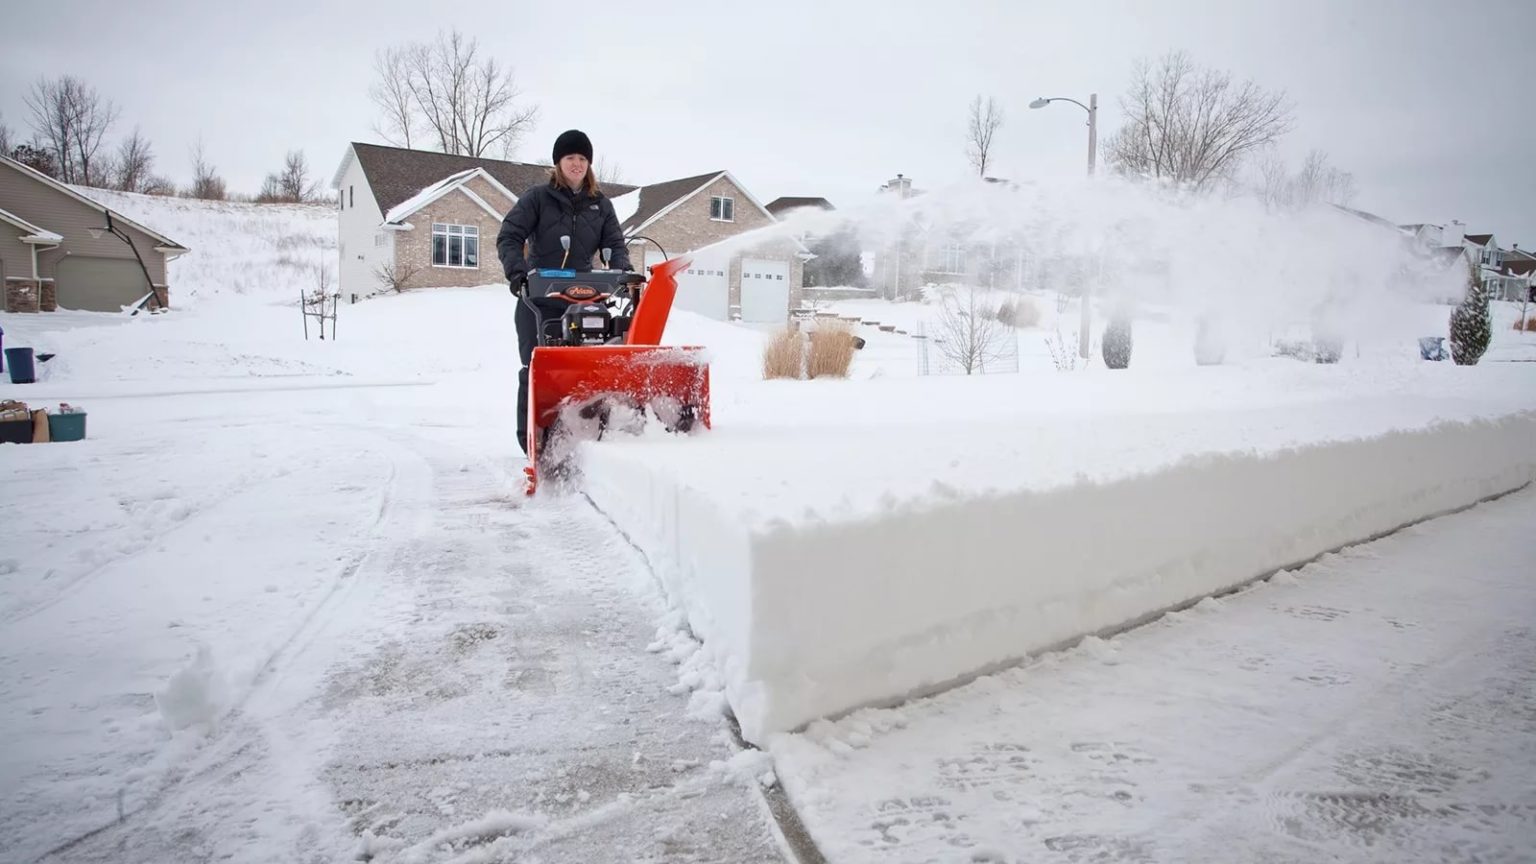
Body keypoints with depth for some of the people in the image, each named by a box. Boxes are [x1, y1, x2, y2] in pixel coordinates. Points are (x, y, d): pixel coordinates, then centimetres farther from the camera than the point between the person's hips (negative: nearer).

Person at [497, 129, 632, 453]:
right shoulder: (537, 198, 2)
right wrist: (517, 270, -23)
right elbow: (509, 237, -5)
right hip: (538, 298, -3)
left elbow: (614, 244, 6)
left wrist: (623, 270, -16)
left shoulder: (600, 204, 12)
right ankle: (529, 438, 4)